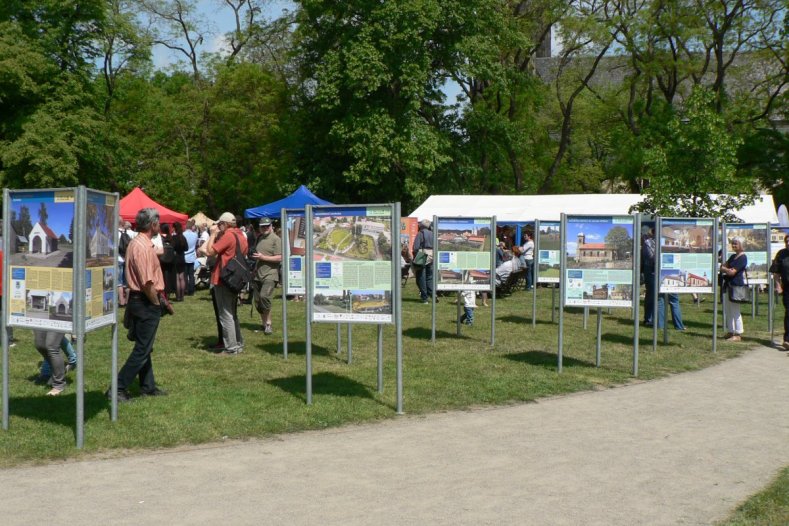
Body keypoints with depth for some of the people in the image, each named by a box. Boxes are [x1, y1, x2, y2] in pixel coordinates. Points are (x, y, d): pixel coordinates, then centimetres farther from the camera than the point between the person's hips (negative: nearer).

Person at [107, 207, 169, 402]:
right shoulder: (143, 247, -21)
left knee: (144, 347, 17)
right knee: (142, 349, -5)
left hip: (138, 300, 11)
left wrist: (159, 298, 14)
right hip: (146, 303, -11)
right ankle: (118, 388, -3)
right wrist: (157, 303, -12)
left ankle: (148, 386, 27)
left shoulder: (136, 243, 12)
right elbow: (147, 283, -25)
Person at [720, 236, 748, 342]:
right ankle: (730, 332, 19)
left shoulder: (742, 257, -11)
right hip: (728, 285, 9)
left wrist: (724, 269, -1)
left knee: (735, 311, -6)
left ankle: (738, 334, -2)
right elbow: (723, 266, 14)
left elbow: (732, 272, -17)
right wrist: (727, 269, -7)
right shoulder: (732, 256, 17)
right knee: (728, 310, 12)